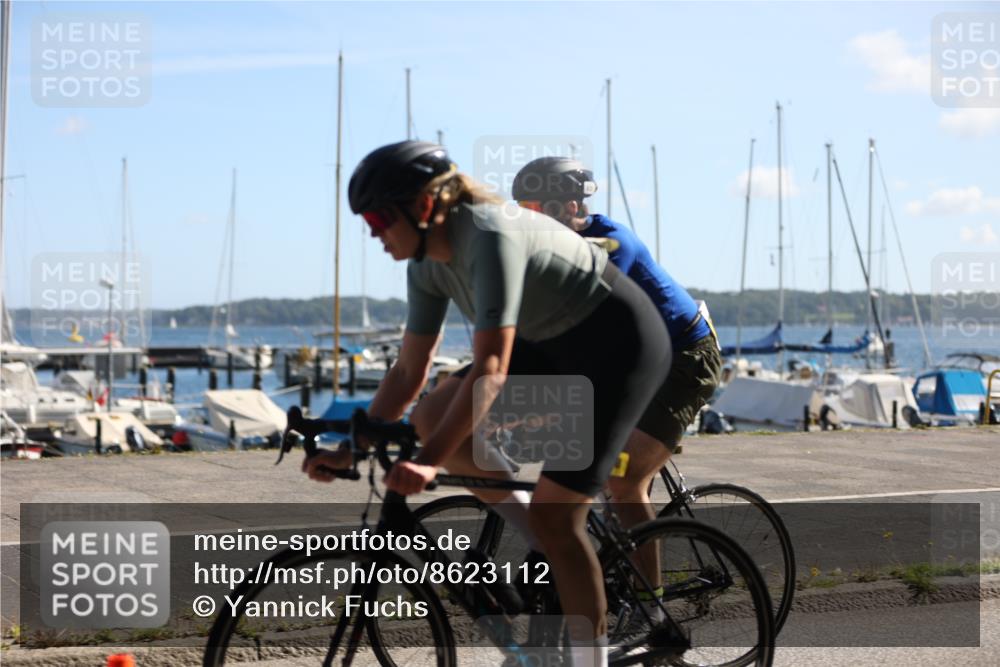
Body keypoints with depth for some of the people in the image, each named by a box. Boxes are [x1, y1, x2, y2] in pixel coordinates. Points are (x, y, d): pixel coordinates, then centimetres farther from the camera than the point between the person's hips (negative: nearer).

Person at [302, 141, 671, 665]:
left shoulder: (491, 236, -30)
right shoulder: (427, 264, -4)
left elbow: (491, 369, -37)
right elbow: (408, 372, 2)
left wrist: (428, 463, -41)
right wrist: (351, 451, -4)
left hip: (619, 343, -8)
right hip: (555, 345, 8)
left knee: (553, 519, -13)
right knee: (431, 419, -5)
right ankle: (533, 539, 9)